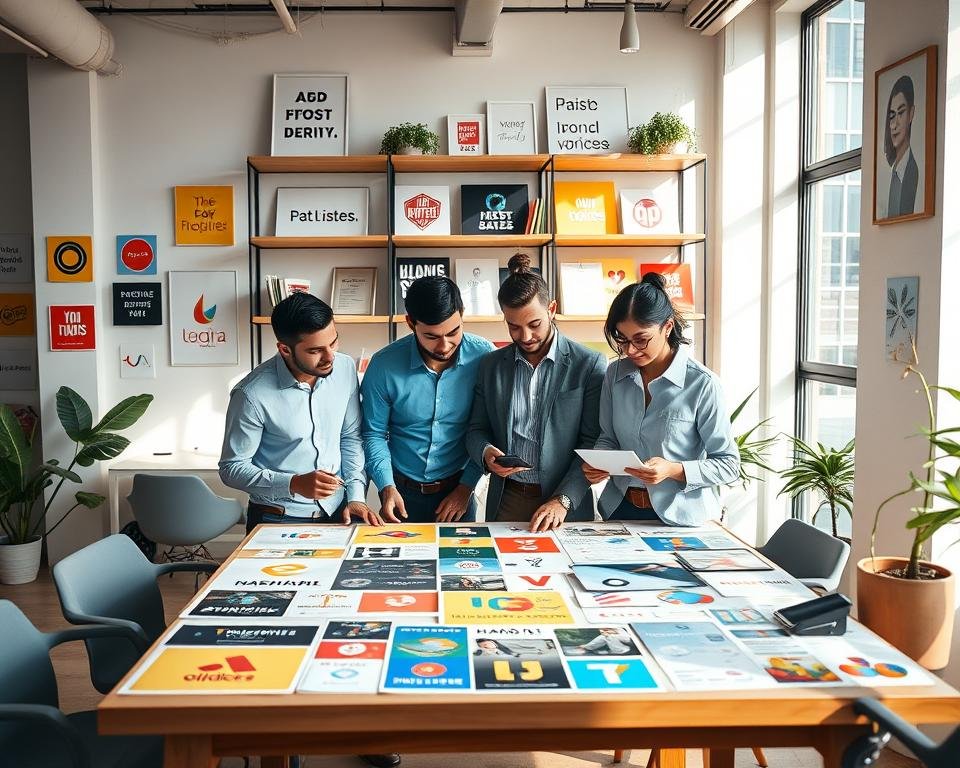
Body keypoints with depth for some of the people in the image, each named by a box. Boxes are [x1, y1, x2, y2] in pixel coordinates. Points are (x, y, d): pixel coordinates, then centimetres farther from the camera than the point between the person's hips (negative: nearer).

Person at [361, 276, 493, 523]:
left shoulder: (483, 356, -14)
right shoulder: (384, 366, -15)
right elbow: (374, 433, -4)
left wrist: (466, 486, -9)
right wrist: (387, 487, -15)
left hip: (458, 492, 0)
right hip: (402, 493, 0)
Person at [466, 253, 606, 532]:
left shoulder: (589, 365, -6)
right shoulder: (491, 365, 5)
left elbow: (592, 443, -8)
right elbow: (477, 429, 10)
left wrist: (563, 501, -18)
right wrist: (486, 454, -13)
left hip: (566, 508, -2)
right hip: (505, 502, 3)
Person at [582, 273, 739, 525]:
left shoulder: (702, 384, -15)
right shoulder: (615, 374, -1)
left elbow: (728, 464, -11)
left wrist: (674, 470, -25)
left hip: (680, 515, -4)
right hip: (620, 508, 4)